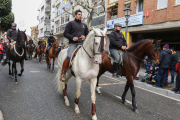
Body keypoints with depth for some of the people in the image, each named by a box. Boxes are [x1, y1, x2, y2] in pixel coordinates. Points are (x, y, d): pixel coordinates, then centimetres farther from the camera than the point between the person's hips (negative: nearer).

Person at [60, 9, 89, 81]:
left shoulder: (84, 25, 24)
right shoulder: (71, 23, 10)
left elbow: (88, 34, 23)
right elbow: (65, 33, 3)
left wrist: (85, 37, -1)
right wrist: (72, 38, -15)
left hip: (82, 44, 5)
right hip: (73, 44, -4)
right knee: (69, 57, -25)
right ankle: (62, 73, -10)